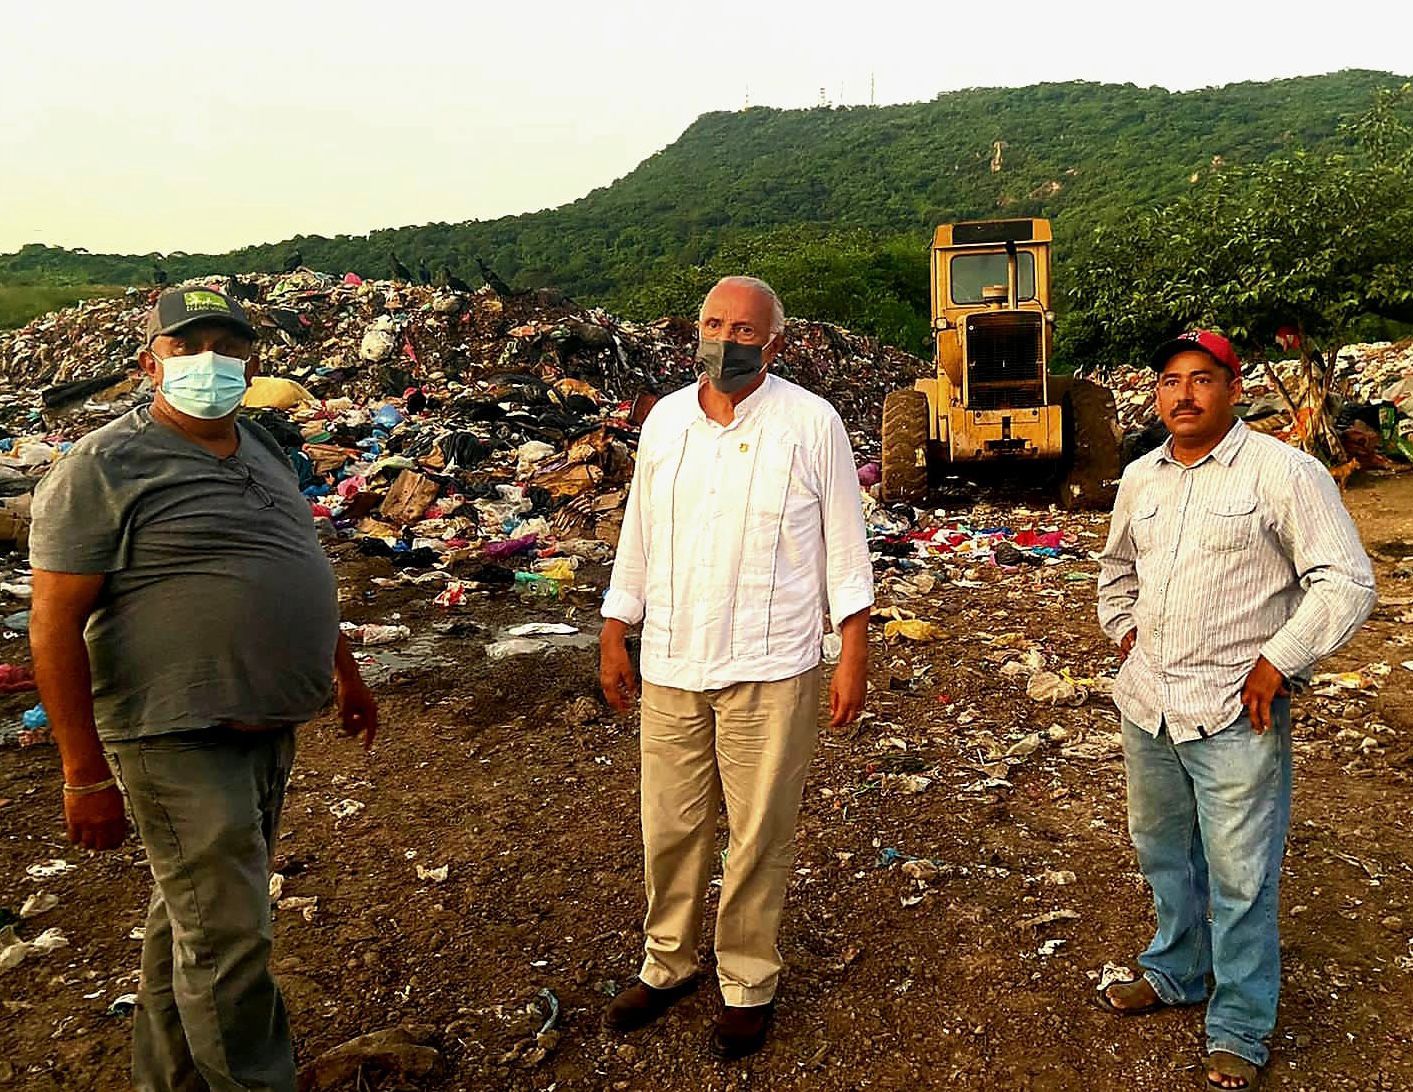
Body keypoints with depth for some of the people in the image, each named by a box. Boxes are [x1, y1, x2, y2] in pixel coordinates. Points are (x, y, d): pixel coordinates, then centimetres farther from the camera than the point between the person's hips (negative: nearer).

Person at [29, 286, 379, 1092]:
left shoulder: (261, 450, 12)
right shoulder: (105, 469, -11)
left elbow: (299, 577, 22)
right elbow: (55, 626, -13)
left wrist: (348, 675, 23)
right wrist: (86, 773, -15)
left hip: (269, 728, 8)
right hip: (180, 738, -8)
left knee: (194, 912, 21)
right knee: (228, 934, -2)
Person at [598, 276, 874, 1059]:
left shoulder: (812, 424, -6)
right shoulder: (665, 419, 6)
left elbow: (845, 547, -3)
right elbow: (637, 537, 12)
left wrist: (854, 657, -6)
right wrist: (613, 640, 12)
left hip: (769, 671, -3)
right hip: (670, 666, 4)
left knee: (759, 837, 7)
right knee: (670, 828, 14)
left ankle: (748, 986, 28)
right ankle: (668, 963, 36)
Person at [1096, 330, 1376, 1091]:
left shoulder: (1283, 473, -10)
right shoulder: (1139, 479, 9)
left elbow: (1346, 583, -11)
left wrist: (1276, 663, -14)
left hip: (1236, 714, -6)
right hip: (1146, 704, 6)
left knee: (1239, 878, 3)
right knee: (1162, 852, 21)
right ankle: (1175, 972, 43)